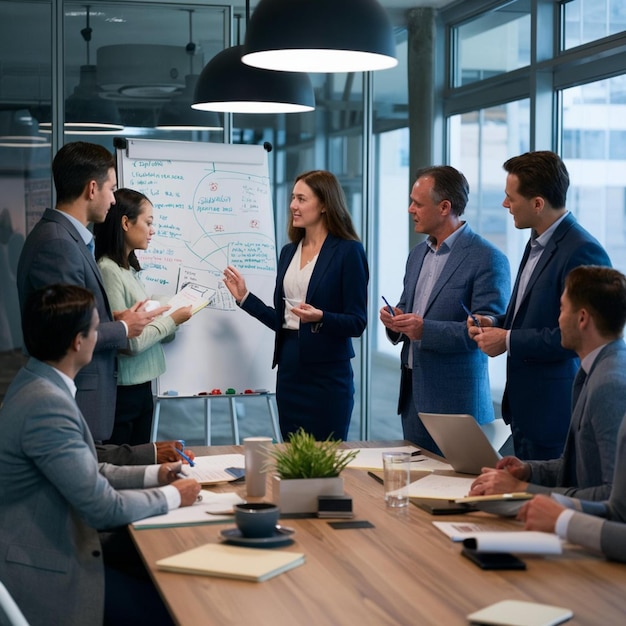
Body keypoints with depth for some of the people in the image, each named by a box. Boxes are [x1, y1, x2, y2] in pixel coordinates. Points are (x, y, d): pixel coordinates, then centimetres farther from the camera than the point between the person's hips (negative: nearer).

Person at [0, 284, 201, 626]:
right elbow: (103, 507, -22)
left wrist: (153, 474, 9)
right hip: (45, 573, -9)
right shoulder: (47, 404, -26)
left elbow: (85, 471, 16)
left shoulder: (37, 383, 5)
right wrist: (172, 495, -6)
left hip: (45, 549, 9)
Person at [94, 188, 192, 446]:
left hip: (141, 387, 9)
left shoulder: (127, 269, 11)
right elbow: (126, 342, -20)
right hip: (122, 392, -9)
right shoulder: (108, 271, -17)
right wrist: (171, 320, -10)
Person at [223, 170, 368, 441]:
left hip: (327, 372, -6)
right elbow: (282, 319, 15)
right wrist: (244, 297, 10)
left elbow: (357, 322, -10)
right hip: (289, 370, 6)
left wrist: (320, 317, -26)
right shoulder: (289, 251, 13)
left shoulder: (348, 251, -8)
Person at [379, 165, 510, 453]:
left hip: (455, 398, -7)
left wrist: (425, 330, -26)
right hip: (412, 395, 7)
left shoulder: (488, 260, -11)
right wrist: (394, 320, 0)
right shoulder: (418, 254, 15)